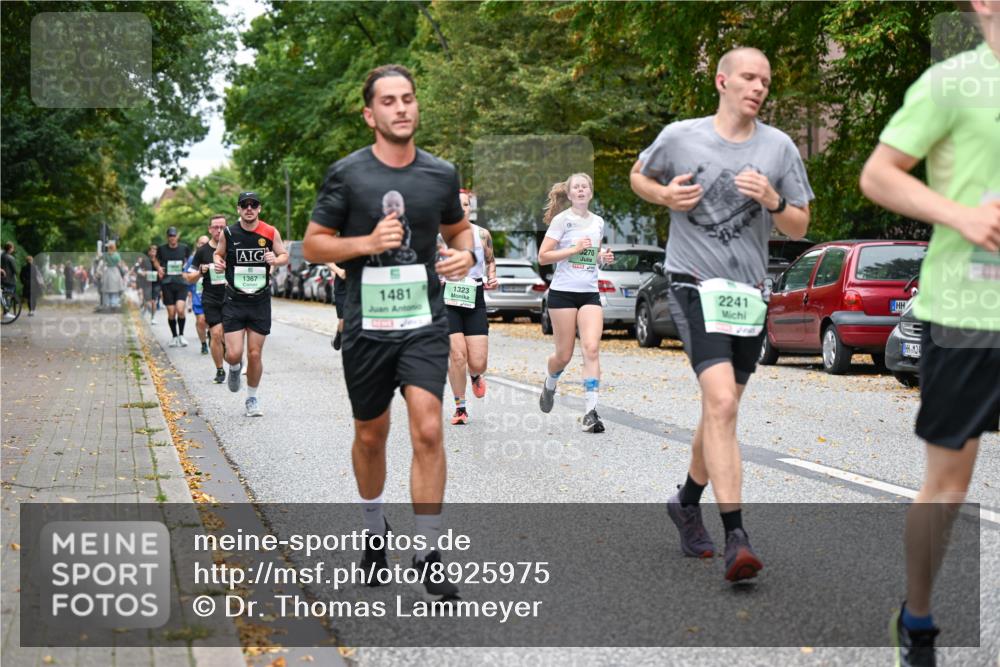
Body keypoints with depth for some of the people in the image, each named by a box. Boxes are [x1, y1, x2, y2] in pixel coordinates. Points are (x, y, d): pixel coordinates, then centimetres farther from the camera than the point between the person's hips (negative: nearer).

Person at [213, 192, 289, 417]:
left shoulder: (270, 233, -2)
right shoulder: (228, 233, -2)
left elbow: (285, 255, 10)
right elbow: (218, 253, 15)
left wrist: (275, 260, -12)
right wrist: (218, 263, -8)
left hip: (260, 303, 0)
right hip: (234, 302, 0)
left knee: (255, 354, 3)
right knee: (233, 354, -9)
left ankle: (252, 398, 22)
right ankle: (235, 369, 29)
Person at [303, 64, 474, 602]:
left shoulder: (441, 174, 4)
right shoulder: (347, 174, -4)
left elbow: (457, 227, 22)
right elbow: (313, 245, 0)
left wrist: (465, 254, -1)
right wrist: (366, 243, -17)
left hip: (425, 321, 1)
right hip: (366, 324, 0)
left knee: (428, 430, -14)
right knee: (371, 434, 14)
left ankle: (427, 552, -4)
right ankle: (374, 532, 37)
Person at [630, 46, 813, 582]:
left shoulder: (779, 147, 5)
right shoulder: (680, 136, -2)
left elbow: (799, 228, 9)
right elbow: (638, 176, 16)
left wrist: (773, 202, -12)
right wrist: (665, 195, -6)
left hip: (749, 294, 4)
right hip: (695, 286, -4)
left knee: (721, 410, 14)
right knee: (721, 403, -21)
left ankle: (687, 501, 38)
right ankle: (735, 537, -24)